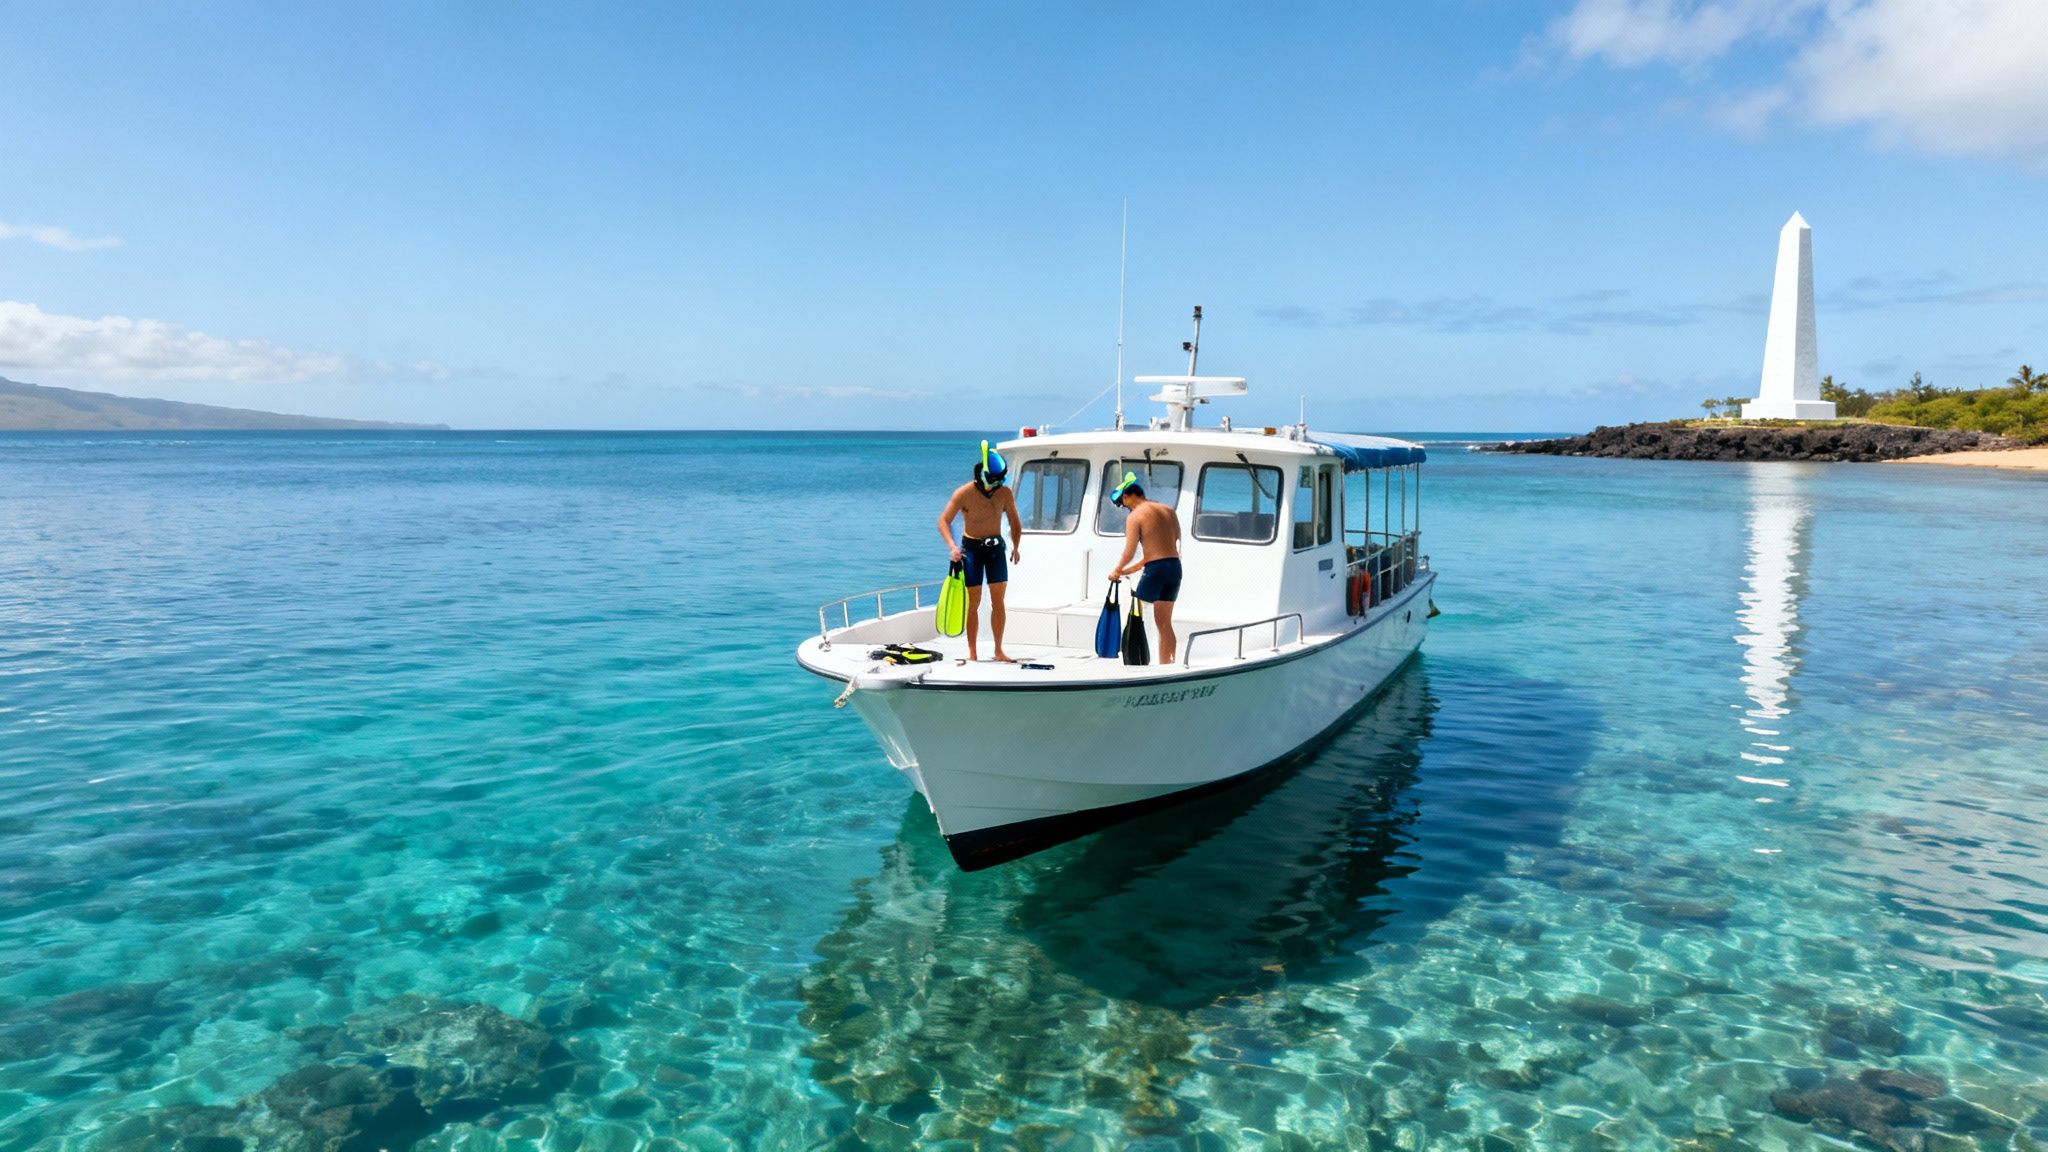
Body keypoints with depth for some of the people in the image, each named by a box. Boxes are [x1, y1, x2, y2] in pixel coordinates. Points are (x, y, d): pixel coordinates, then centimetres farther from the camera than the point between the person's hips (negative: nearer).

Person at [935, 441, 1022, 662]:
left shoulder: (1005, 493, -5)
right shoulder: (964, 493, -15)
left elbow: (1015, 523, 7)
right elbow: (943, 521, -15)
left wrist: (1016, 547, -6)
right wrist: (952, 546, -29)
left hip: (996, 547, 3)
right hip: (971, 547, -3)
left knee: (998, 600, 1)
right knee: (973, 603, -1)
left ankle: (999, 650, 9)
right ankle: (972, 653, 6)